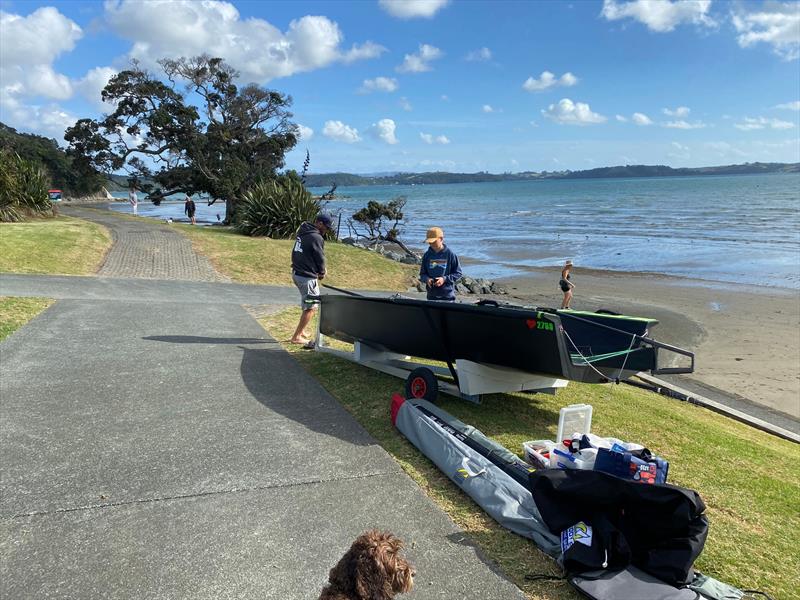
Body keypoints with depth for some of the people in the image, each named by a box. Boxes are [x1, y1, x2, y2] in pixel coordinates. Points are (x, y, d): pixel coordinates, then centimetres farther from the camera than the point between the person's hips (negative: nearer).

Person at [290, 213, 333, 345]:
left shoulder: (302, 232, 9)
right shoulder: (316, 238, -19)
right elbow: (320, 259, -13)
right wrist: (321, 273, 8)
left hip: (296, 273, 9)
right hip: (307, 277, -9)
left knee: (308, 305, 22)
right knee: (311, 307, 0)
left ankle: (301, 331, 27)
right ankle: (296, 337, 3)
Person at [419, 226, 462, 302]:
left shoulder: (450, 254, -6)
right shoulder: (427, 255, 6)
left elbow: (458, 273, -2)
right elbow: (422, 273, 14)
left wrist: (445, 279, -15)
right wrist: (427, 279, -9)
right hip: (431, 296, 4)